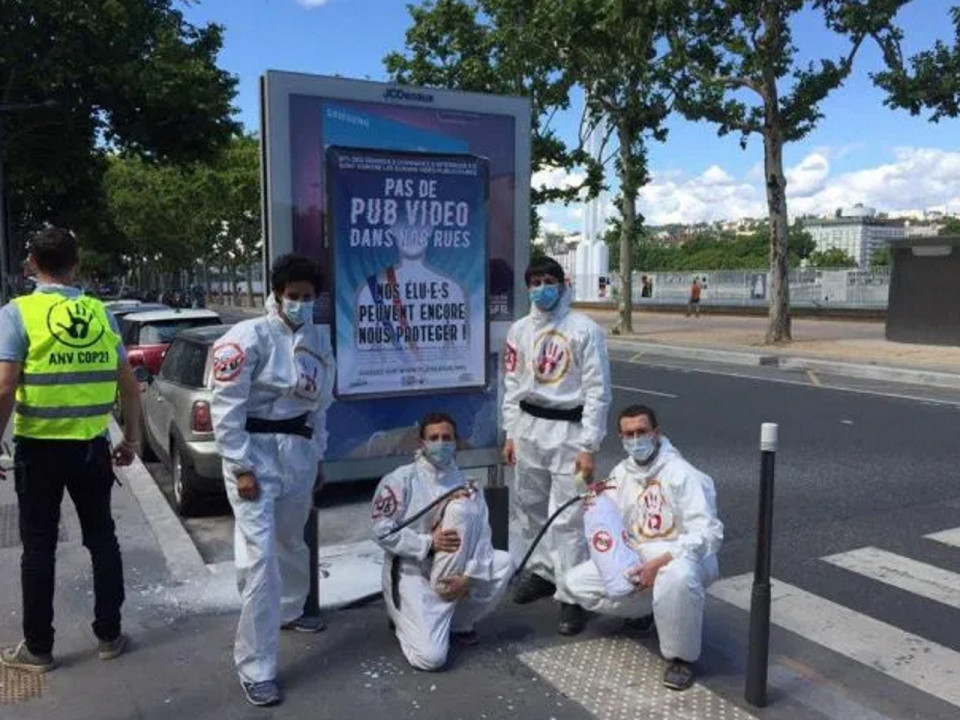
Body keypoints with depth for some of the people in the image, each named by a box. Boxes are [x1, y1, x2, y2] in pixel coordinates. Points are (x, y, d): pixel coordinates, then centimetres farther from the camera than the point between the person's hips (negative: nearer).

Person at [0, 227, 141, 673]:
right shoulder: (101, 313, 2)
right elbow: (130, 386, 4)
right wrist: (131, 438, 14)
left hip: (39, 449, -3)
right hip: (91, 447, 3)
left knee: (39, 548, 9)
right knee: (102, 540, 13)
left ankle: (38, 648, 20)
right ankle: (108, 636, 22)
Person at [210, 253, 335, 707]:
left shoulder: (318, 339, 8)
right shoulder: (250, 336, -13)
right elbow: (226, 406, -15)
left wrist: (317, 456, 15)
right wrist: (241, 467, -16)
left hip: (299, 452, 7)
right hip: (256, 452, -6)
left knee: (291, 541, 22)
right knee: (259, 555, -9)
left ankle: (289, 611, 48)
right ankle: (255, 668, 1)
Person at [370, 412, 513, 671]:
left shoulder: (467, 485, 5)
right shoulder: (402, 479, -6)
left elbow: (481, 537, -5)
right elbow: (383, 531, -13)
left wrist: (469, 576, -21)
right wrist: (429, 543, -20)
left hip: (450, 572, 5)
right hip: (411, 574, -4)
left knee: (502, 563, -19)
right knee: (431, 657, -21)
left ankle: (459, 621, 1)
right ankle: (408, 616, 13)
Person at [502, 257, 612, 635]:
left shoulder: (585, 329, -9)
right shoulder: (520, 330, 7)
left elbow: (598, 390, -10)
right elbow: (512, 383, 12)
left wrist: (589, 447, -13)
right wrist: (511, 433, 8)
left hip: (568, 429, -5)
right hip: (529, 427, 6)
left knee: (567, 517, -5)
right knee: (530, 507, 16)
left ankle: (572, 597, 7)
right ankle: (542, 572, 36)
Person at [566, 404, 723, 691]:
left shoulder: (682, 474, -17)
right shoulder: (621, 473, 4)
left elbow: (708, 534, -24)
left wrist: (660, 563, -32)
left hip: (681, 556, -6)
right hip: (636, 558, 7)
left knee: (678, 577, -42)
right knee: (577, 581, -3)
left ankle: (681, 657, -16)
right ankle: (643, 607, 18)